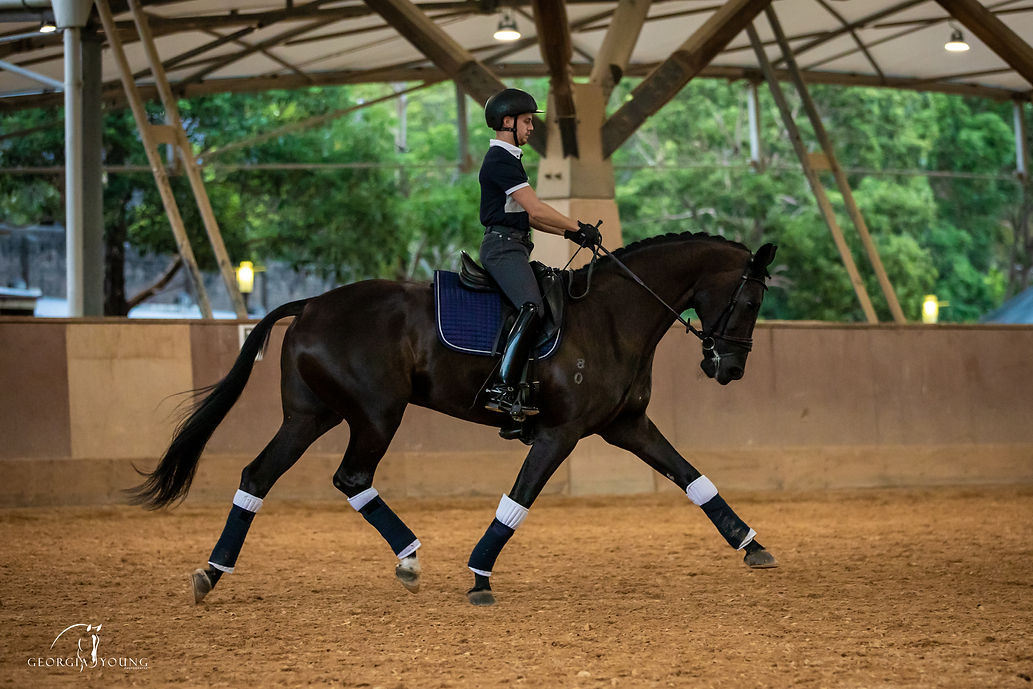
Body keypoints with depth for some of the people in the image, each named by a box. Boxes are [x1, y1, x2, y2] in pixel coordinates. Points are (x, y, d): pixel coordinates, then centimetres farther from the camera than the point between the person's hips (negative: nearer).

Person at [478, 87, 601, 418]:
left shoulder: (507, 160, 23)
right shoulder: (500, 161, -11)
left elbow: (527, 215, 24)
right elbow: (536, 209, -17)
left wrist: (567, 231, 17)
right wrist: (577, 227, -9)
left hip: (513, 246, 11)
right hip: (503, 245, -11)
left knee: (529, 312, 9)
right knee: (532, 309, -25)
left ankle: (510, 393, 10)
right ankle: (502, 388, -31)